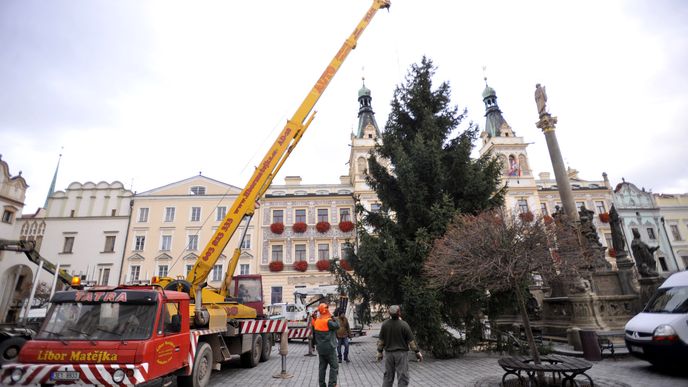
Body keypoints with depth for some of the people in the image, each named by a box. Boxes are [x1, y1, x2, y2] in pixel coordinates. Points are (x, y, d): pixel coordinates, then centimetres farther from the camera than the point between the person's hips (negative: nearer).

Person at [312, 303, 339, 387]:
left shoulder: (316, 321, 3)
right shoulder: (328, 321, -21)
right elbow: (337, 326, -15)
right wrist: (333, 318, -9)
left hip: (320, 348, 7)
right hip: (329, 348, -7)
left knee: (322, 367, 14)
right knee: (334, 367, 2)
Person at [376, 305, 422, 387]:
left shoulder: (385, 324, -6)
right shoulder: (404, 325, -15)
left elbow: (381, 341, 2)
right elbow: (411, 341, -10)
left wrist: (379, 352, 14)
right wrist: (417, 352, 2)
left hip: (388, 353, 4)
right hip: (401, 353, -3)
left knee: (388, 376, 15)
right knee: (403, 377, 4)